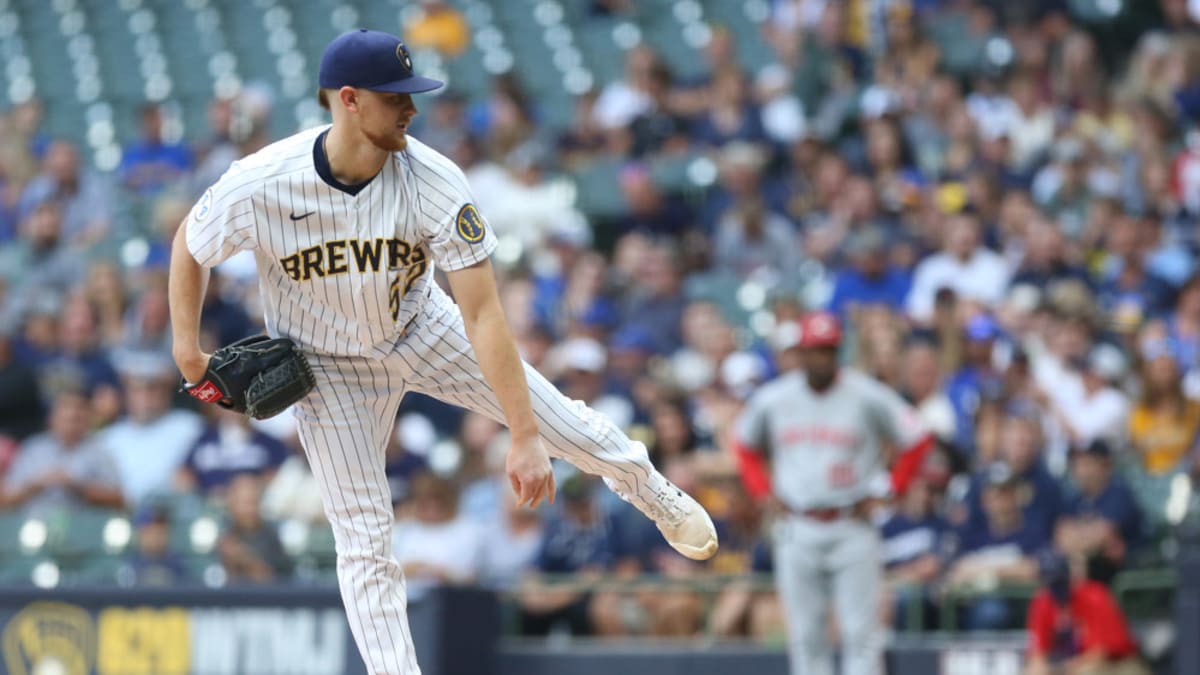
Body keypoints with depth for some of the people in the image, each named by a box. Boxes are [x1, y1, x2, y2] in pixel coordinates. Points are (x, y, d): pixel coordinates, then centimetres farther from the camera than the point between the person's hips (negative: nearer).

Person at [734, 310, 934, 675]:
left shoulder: (868, 397, -6)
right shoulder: (771, 399, 3)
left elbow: (919, 440, 1)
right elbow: (746, 444, 21)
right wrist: (764, 492, 9)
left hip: (852, 529, -3)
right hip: (796, 530, 3)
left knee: (860, 632, -6)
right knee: (805, 635, 5)